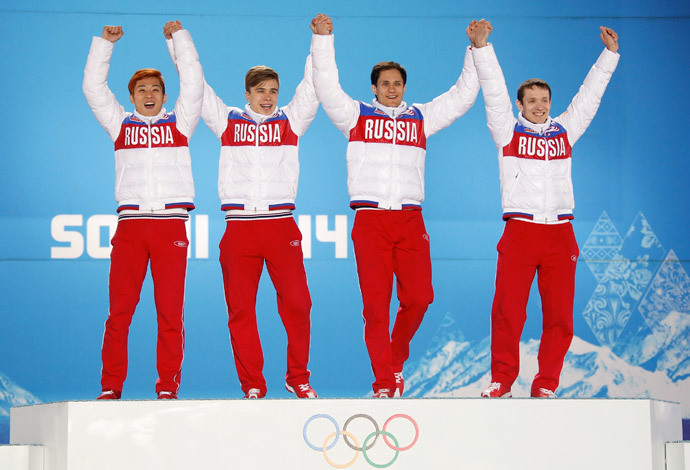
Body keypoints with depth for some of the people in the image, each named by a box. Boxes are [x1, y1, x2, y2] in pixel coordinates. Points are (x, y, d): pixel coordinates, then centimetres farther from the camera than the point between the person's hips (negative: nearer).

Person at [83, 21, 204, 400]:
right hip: (130, 224, 1)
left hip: (171, 224, 0)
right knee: (119, 310, -3)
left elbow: (193, 82, 9)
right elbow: (93, 87, 15)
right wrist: (104, 42, 11)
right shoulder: (120, 123, 18)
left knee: (171, 311, -2)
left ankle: (167, 387, 2)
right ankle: (111, 387, 2)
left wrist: (179, 36, 9)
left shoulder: (179, 122, 15)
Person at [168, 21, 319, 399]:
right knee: (241, 309, 0)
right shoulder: (227, 120, 13)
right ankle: (252, 385, 8)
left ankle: (298, 377, 11)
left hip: (281, 225, 0)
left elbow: (313, 84, 12)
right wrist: (176, 41, 16)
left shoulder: (291, 120, 13)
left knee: (297, 304, -5)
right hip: (239, 224, 0)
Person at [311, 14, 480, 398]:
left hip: (410, 220, 2)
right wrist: (323, 39, -6)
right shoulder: (356, 115, 13)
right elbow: (327, 87, 2)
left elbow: (464, 95, 19)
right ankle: (385, 384, 0)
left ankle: (396, 359, 20)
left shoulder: (421, 117, 18)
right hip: (370, 220, -2)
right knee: (376, 303, -6)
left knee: (418, 297, -6)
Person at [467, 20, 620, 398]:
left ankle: (545, 385, 8)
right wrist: (481, 47, -7)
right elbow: (494, 91, 1)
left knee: (559, 314, -1)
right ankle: (502, 381, 4)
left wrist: (610, 54, 20)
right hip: (519, 231, -3)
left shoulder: (564, 131, 16)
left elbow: (589, 96, 21)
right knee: (508, 310, -8)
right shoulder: (508, 131, 9)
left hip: (560, 232, 3)